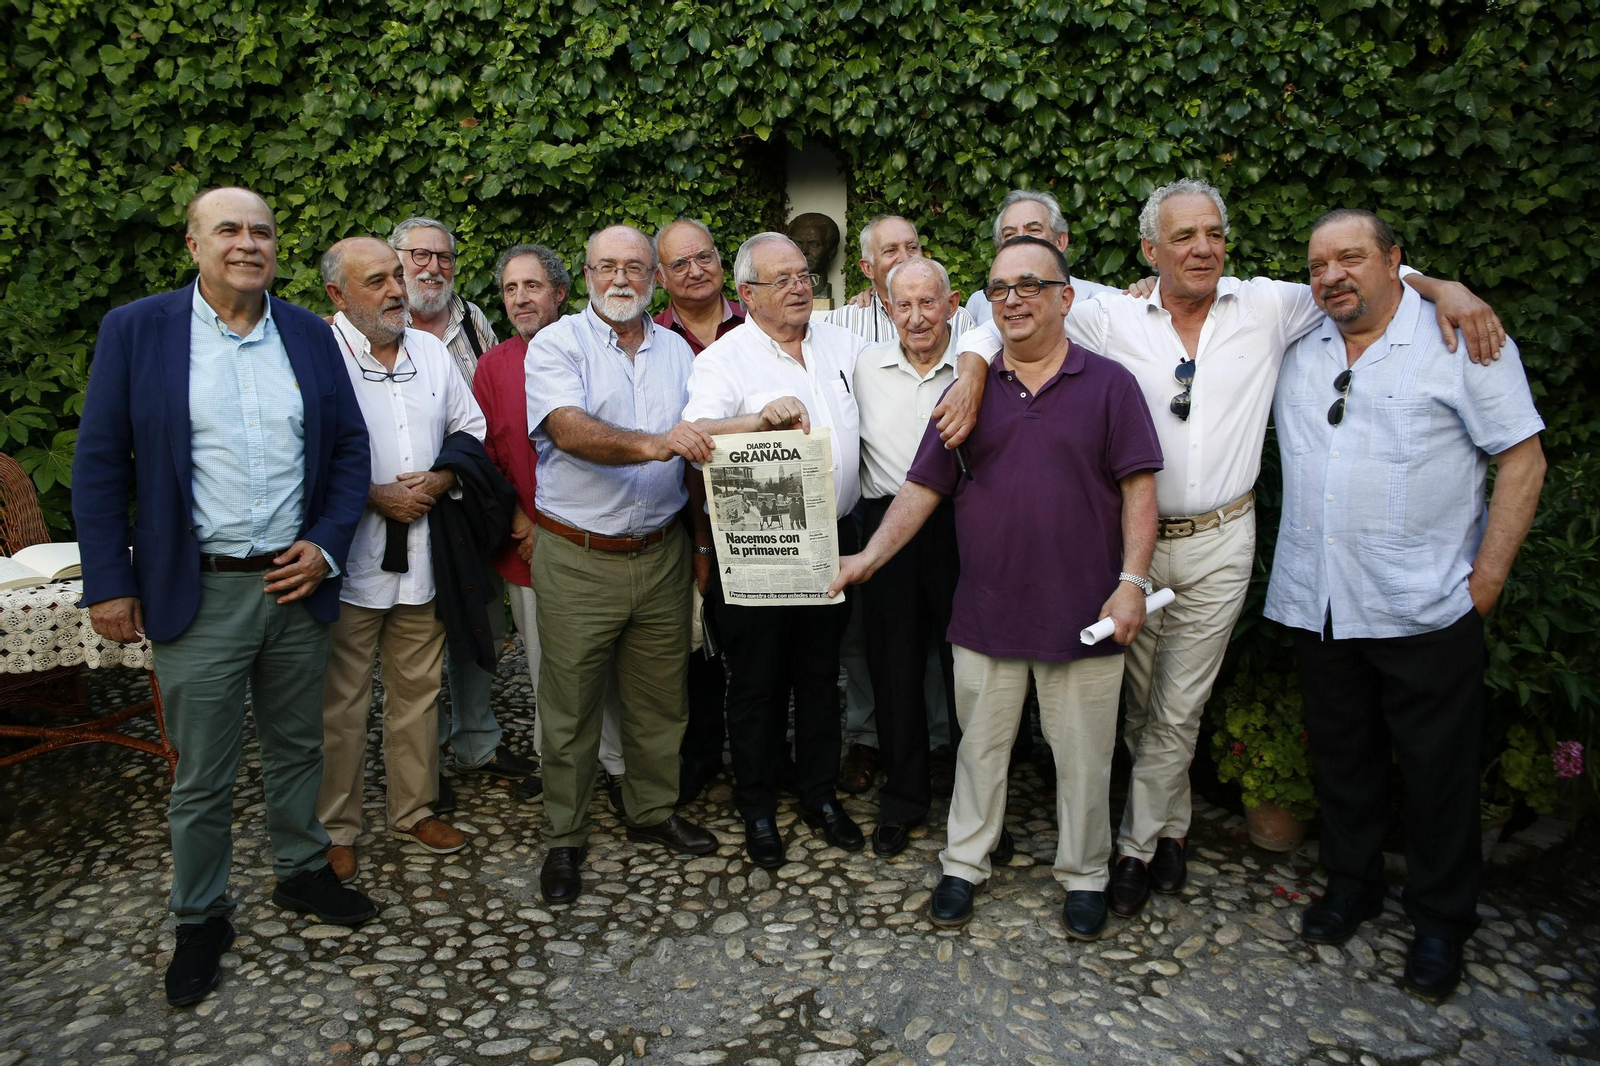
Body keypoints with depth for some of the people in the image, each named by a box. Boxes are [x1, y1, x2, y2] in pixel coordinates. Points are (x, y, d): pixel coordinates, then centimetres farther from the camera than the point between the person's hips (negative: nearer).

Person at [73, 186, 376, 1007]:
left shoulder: (309, 335, 5)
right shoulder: (135, 331, -3)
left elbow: (349, 448, 7)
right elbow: (100, 464, -3)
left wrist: (326, 545, -5)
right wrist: (109, 583, -6)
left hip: (298, 583, 3)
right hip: (197, 594, -3)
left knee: (297, 748, 18)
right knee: (201, 777, 8)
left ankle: (301, 872, 38)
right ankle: (200, 917, 28)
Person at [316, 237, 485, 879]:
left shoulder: (430, 351, 11)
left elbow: (471, 428, 16)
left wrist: (442, 479, -2)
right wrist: (375, 496, -15)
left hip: (422, 552, 5)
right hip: (349, 559, -5)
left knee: (418, 688, 15)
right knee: (340, 700, 5)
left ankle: (414, 809, 31)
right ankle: (334, 830, 21)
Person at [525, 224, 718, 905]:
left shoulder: (676, 351, 11)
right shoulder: (557, 344, -4)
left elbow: (698, 448, 14)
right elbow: (571, 430, -22)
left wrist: (704, 540, 5)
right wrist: (652, 444, -37)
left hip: (662, 554, 4)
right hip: (578, 560, -4)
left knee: (660, 699, 14)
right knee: (570, 707, 4)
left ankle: (652, 811, 33)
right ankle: (564, 839, 21)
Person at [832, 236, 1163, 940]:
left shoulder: (1108, 385, 0)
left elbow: (1138, 489, -3)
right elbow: (923, 486, 6)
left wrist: (1133, 581, -10)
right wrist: (872, 554, -5)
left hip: (1083, 611, -2)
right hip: (986, 610, 2)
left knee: (1083, 752, 11)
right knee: (981, 745, 13)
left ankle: (1083, 876, 29)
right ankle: (964, 865, 30)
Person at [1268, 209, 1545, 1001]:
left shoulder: (1461, 340, -4)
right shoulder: (1297, 347, 7)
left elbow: (1522, 459, -4)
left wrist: (1487, 576, -8)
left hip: (1424, 608, -3)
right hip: (1317, 603, 4)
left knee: (1437, 770, 8)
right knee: (1341, 755, 16)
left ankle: (1441, 921, 27)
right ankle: (1352, 884, 36)